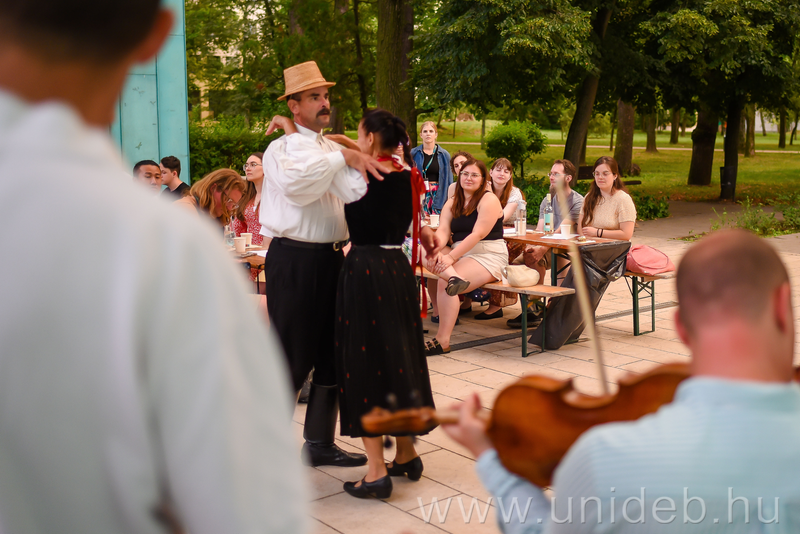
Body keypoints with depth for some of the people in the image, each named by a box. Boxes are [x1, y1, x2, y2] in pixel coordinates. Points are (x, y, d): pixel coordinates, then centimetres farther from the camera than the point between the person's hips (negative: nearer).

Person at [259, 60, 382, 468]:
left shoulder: (329, 149, 16)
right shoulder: (283, 146, -7)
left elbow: (353, 191, 2)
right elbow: (293, 181, -30)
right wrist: (343, 158, -23)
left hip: (330, 257, 8)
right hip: (293, 260, -7)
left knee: (330, 353, 13)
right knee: (293, 356, -3)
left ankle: (320, 443, 27)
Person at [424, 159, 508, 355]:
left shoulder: (489, 200, -7)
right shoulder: (452, 203, 14)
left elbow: (478, 234, -18)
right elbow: (442, 230, -1)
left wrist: (451, 257, -25)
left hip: (488, 257, -7)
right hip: (459, 254, 7)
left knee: (444, 283, -28)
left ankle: (443, 341, -26)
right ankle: (454, 277, -44)